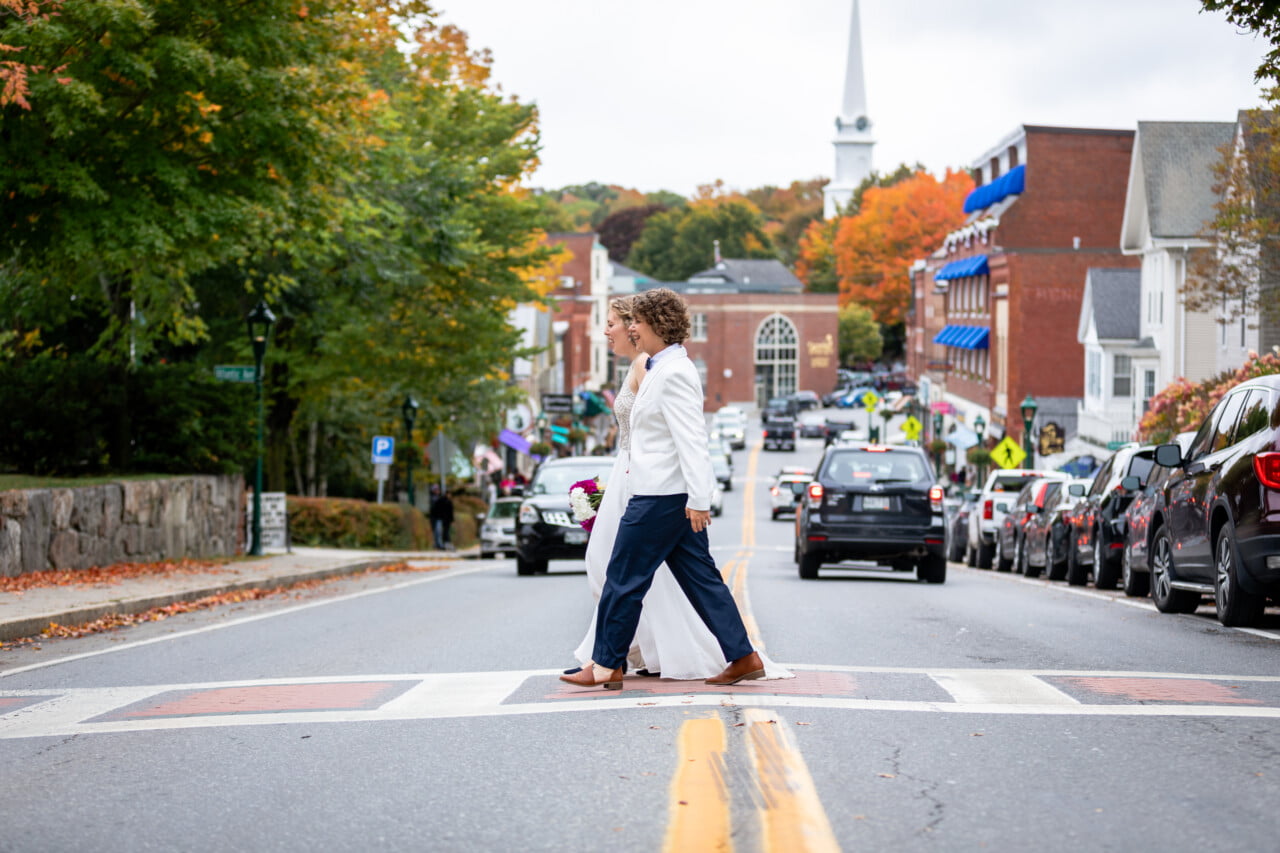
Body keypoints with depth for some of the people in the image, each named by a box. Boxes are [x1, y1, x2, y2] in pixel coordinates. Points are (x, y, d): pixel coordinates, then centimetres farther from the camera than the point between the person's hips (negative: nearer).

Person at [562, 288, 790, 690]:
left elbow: (691, 439, -22)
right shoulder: (660, 368, 16)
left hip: (661, 497, -10)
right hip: (670, 494, 10)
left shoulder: (674, 373, -16)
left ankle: (606, 665, 7)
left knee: (624, 579, -1)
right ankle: (743, 657, 10)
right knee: (700, 578, 10)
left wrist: (698, 499, -26)